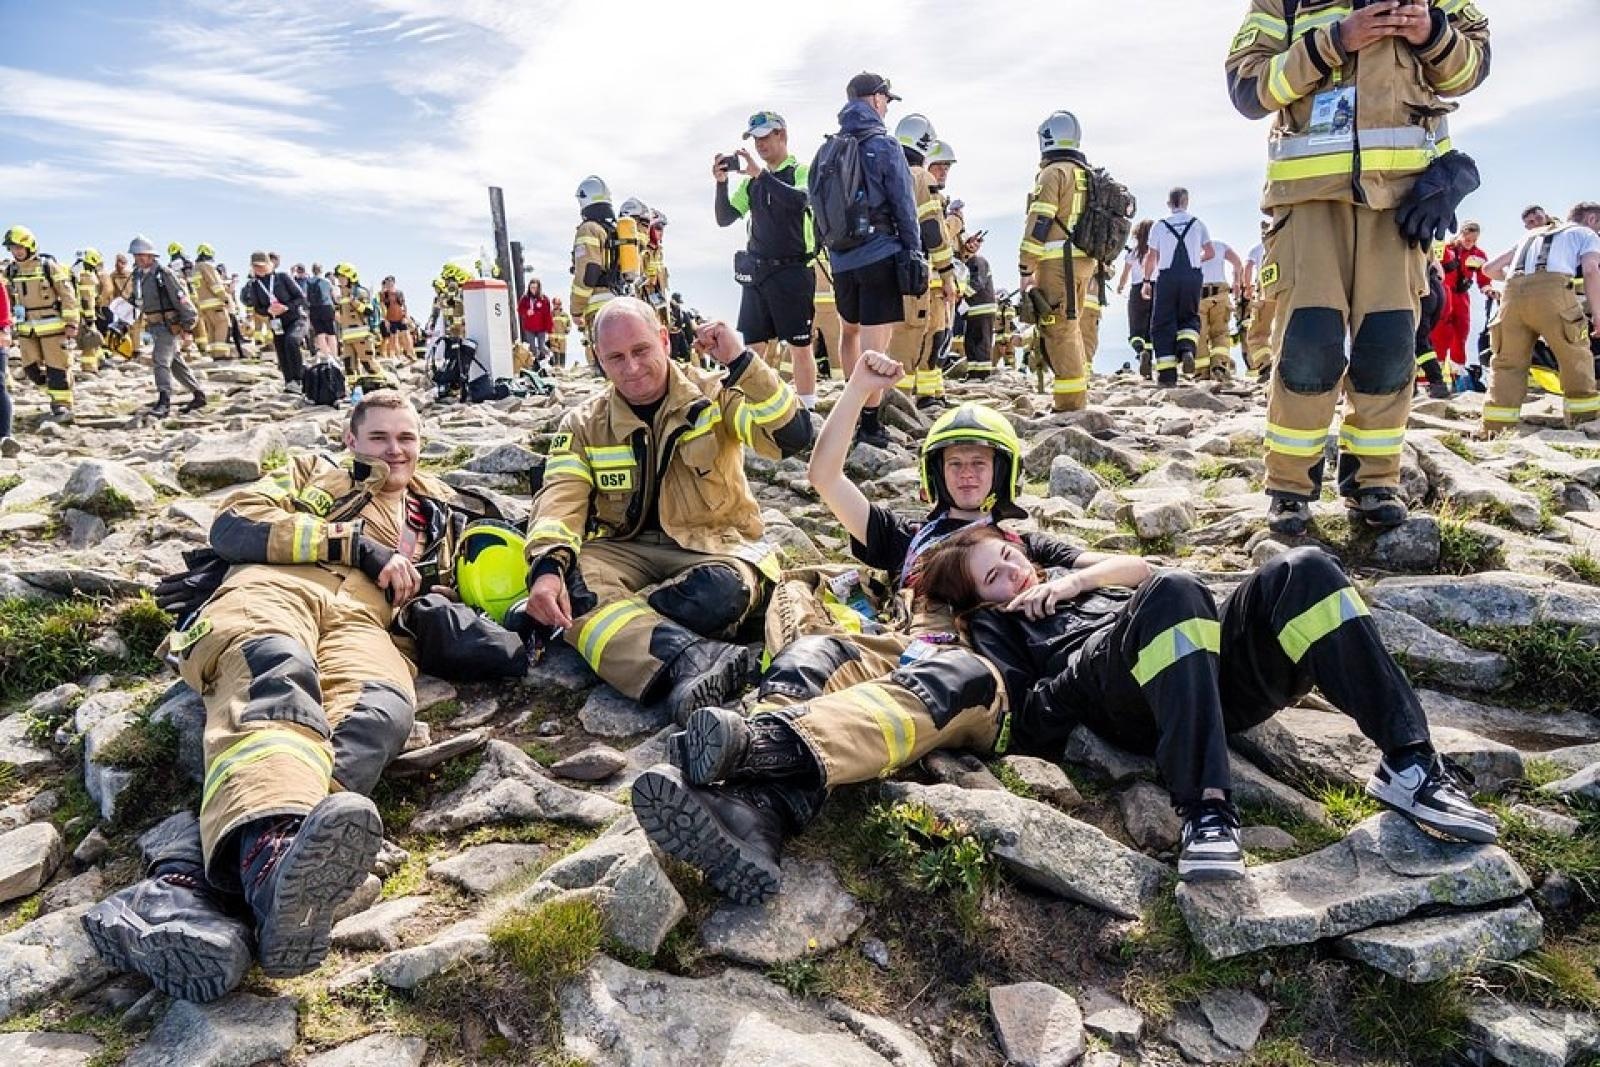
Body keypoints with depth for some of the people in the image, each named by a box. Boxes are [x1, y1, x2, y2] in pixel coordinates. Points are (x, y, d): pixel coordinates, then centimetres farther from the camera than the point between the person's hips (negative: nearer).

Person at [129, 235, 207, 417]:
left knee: (161, 361, -17)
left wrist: (187, 325, -17)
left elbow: (181, 298, -17)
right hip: (154, 326, 9)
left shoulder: (164, 274, -15)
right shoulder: (139, 275, 10)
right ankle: (199, 395, 25)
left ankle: (164, 404, -21)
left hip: (169, 325, -9)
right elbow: (139, 302, 22)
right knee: (176, 363, 14)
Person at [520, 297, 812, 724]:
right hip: (624, 548, 2)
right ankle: (690, 656, -50)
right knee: (572, 586, -32)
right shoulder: (583, 424, 5)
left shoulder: (714, 395, -2)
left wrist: (741, 362, -23)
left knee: (722, 592, -38)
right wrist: (547, 568, -29)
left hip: (712, 545, -2)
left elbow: (793, 436, -15)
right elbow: (560, 498, -9)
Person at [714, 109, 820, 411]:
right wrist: (721, 182, -6)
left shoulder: (802, 171, -2)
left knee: (800, 346, -2)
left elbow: (800, 200, -24)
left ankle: (806, 411, 3)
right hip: (755, 271, 5)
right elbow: (725, 218, 9)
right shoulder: (751, 180, 13)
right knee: (753, 347, 6)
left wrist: (760, 174, -24)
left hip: (792, 270, -5)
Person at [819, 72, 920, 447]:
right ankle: (869, 423, -3)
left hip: (840, 258, 6)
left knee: (849, 330, 22)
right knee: (875, 343, -4)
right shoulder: (884, 146, -7)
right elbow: (904, 206, -7)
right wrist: (913, 252, 1)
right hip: (879, 255, -6)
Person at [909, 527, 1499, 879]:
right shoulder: (994, 623, 20)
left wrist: (1072, 582, 11)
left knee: (1305, 571, -17)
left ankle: (1408, 762, -24)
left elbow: (1137, 566, 23)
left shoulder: (1057, 571, 39)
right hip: (1125, 699, -6)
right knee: (1173, 591, -36)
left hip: (1212, 666, 6)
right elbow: (1029, 726, 2)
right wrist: (1088, 661, -7)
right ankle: (1205, 807, -46)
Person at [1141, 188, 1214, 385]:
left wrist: (1147, 281, 12)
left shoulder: (1160, 226, 4)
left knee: (1163, 324, 3)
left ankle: (1167, 373, -2)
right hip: (1193, 276, 2)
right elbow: (1210, 252, 10)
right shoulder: (1198, 224, 9)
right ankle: (1188, 348, -14)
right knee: (1189, 317, 18)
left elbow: (1152, 257, 2)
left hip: (1167, 277, -2)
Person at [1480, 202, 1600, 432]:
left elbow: (1490, 269, 33)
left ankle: (1495, 430, -2)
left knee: (1507, 363, 6)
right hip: (1551, 289, -4)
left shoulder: (1531, 235, 37)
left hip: (1513, 293, 4)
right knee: (1576, 359, 8)